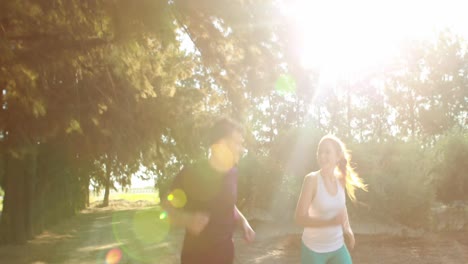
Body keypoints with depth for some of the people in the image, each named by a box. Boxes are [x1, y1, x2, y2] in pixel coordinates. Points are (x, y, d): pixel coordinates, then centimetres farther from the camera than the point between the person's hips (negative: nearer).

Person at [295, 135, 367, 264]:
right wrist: (332, 222, -31)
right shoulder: (312, 179, -18)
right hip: (314, 249, -4)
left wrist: (348, 229, 5)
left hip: (337, 247, 5)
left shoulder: (340, 180, -2)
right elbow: (300, 218, -21)